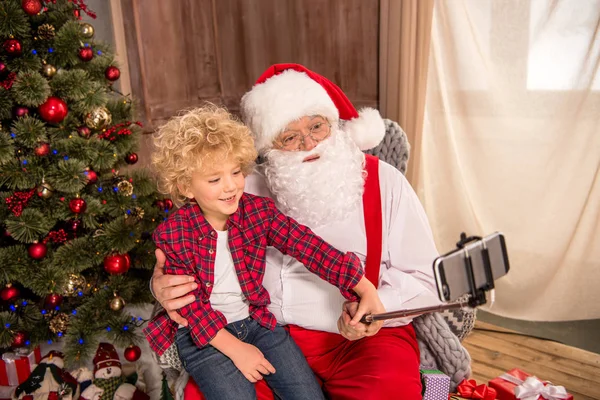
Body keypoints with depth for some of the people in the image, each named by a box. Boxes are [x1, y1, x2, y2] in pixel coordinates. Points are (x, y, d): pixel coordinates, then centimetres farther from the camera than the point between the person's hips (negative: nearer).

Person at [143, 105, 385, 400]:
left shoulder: (259, 210, -8)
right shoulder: (171, 234, -15)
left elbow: (309, 246, -15)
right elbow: (191, 304, -13)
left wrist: (365, 288, -21)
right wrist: (235, 348, -17)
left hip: (257, 320, 3)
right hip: (202, 335, -2)